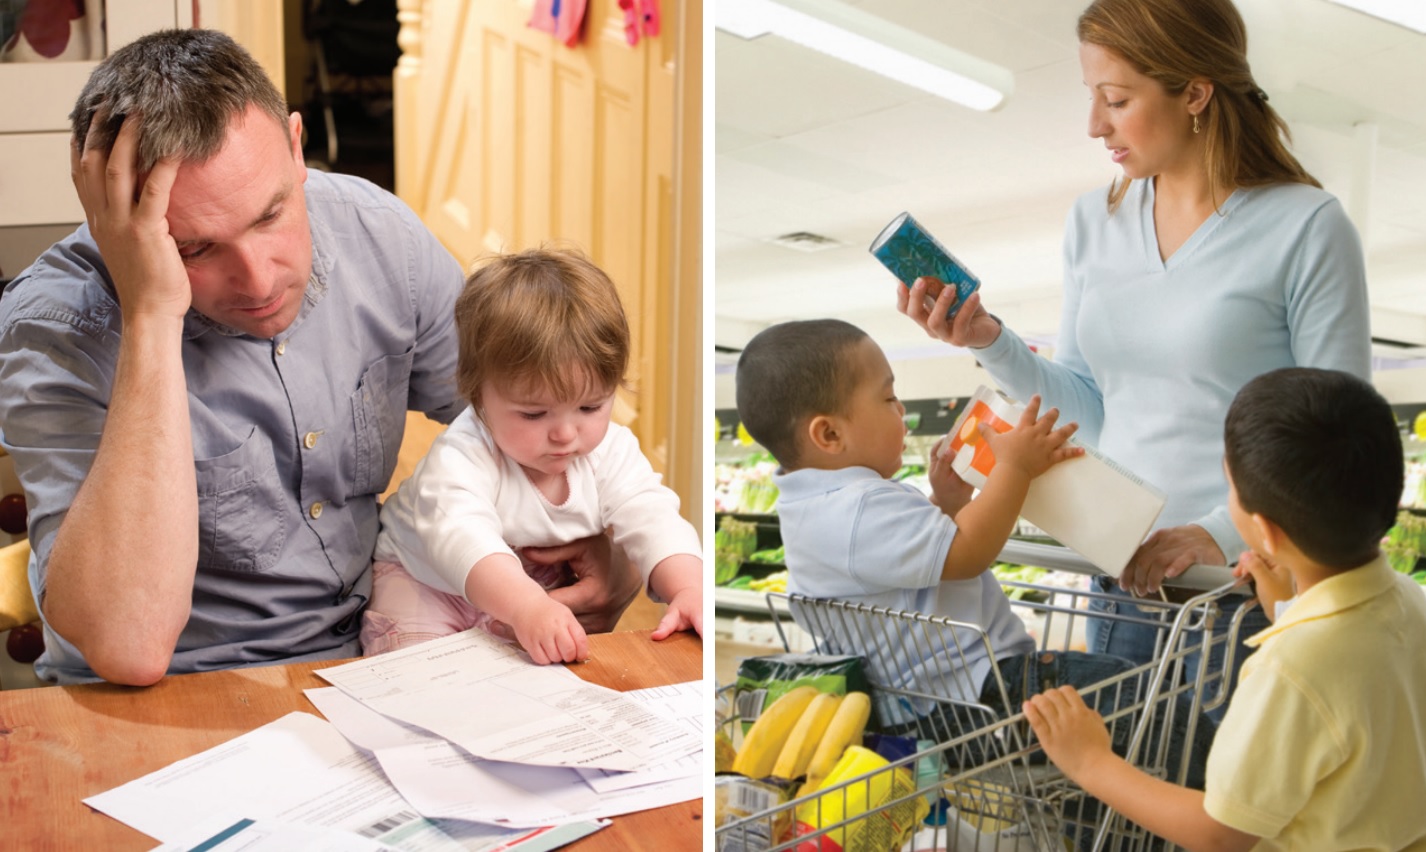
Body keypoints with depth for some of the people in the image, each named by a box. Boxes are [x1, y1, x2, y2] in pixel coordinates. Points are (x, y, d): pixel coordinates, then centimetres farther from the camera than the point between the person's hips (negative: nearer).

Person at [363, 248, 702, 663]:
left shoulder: (611, 450, -19)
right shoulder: (462, 456, -36)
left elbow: (652, 518, -24)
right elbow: (460, 535, -52)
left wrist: (688, 587, -45)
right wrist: (527, 605, -69)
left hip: (538, 585, 6)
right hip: (423, 579, -5)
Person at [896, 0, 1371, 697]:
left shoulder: (1305, 226, -9)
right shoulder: (1093, 222, 6)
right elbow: (1088, 410, 8)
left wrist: (1221, 533, -22)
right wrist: (990, 342, -5)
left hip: (1252, 590, -4)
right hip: (1123, 581, 5)